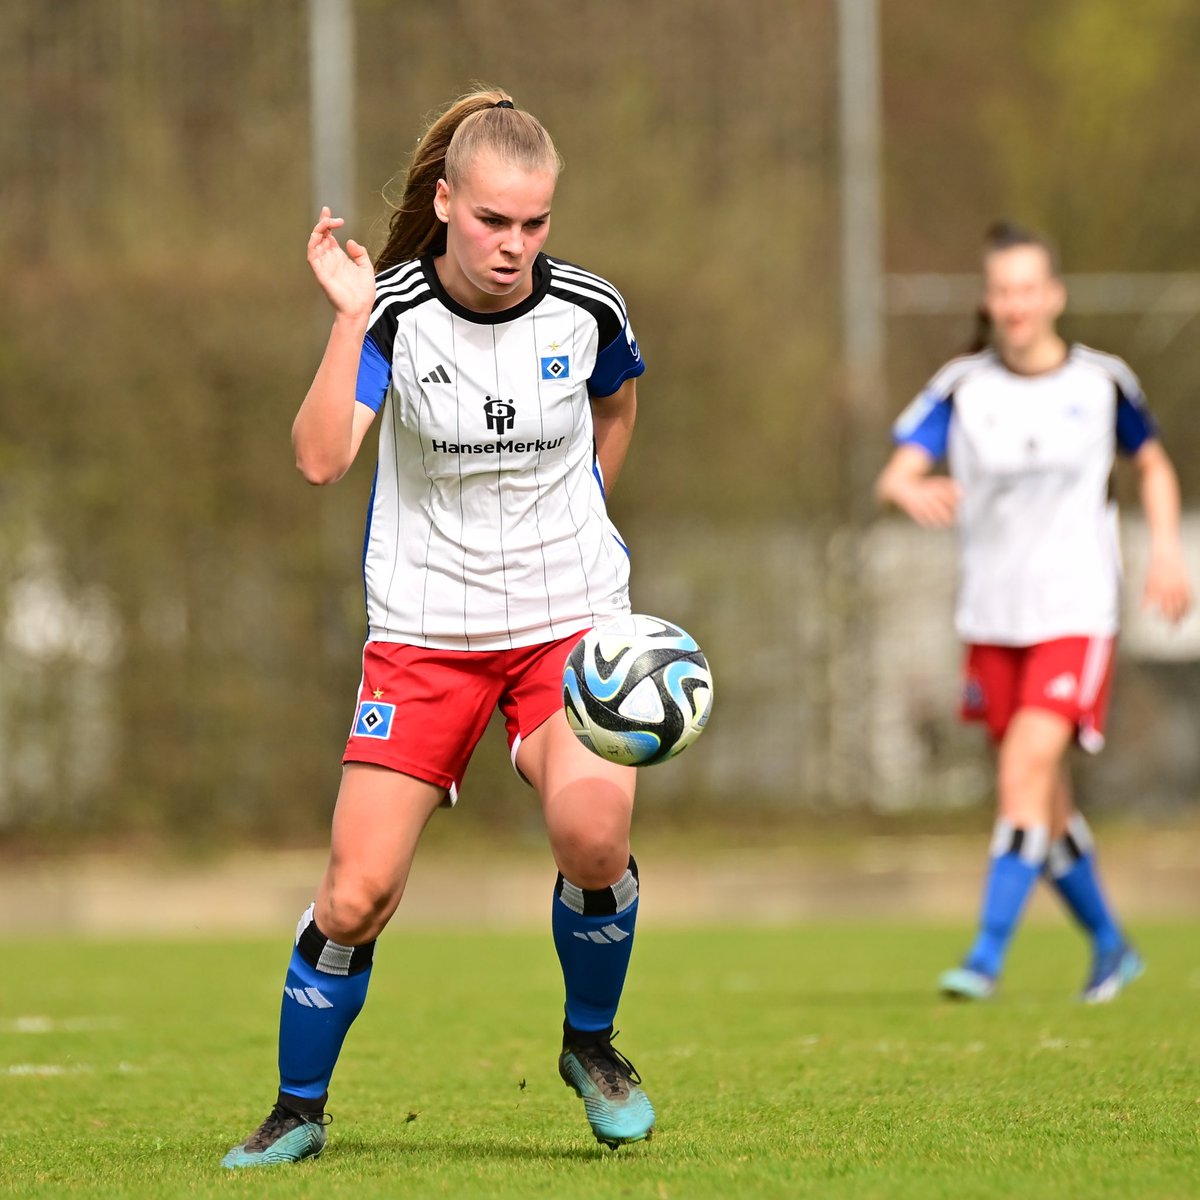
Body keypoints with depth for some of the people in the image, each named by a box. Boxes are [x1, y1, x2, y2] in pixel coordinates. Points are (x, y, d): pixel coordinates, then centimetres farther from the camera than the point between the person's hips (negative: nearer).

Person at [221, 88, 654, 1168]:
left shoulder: (586, 310, -6)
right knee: (358, 893, -6)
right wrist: (351, 317, -31)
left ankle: (592, 1043, 3)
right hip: (424, 626, -1)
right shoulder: (394, 310, -12)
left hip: (571, 614, 1)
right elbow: (321, 459, -27)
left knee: (594, 828, -25)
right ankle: (299, 1110, 16)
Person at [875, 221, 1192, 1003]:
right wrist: (912, 492, -35)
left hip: (1075, 614, -3)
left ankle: (988, 957, -18)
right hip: (992, 617, 3)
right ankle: (1111, 946, 29)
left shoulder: (1103, 382, 1)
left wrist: (1167, 547, 1)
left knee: (1026, 772, -19)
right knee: (1048, 806, 9)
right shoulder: (962, 388, 0)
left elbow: (1153, 464, 17)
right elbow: (894, 477, -10)